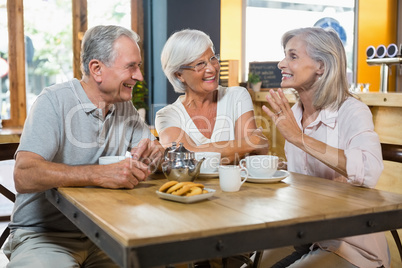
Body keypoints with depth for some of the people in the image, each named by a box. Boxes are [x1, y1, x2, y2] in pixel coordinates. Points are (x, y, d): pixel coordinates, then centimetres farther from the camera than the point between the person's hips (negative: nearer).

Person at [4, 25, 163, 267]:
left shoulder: (125, 107, 7)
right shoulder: (55, 101, -13)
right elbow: (24, 177, -24)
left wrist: (154, 150, -14)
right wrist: (100, 174, -34)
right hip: (43, 236, -5)